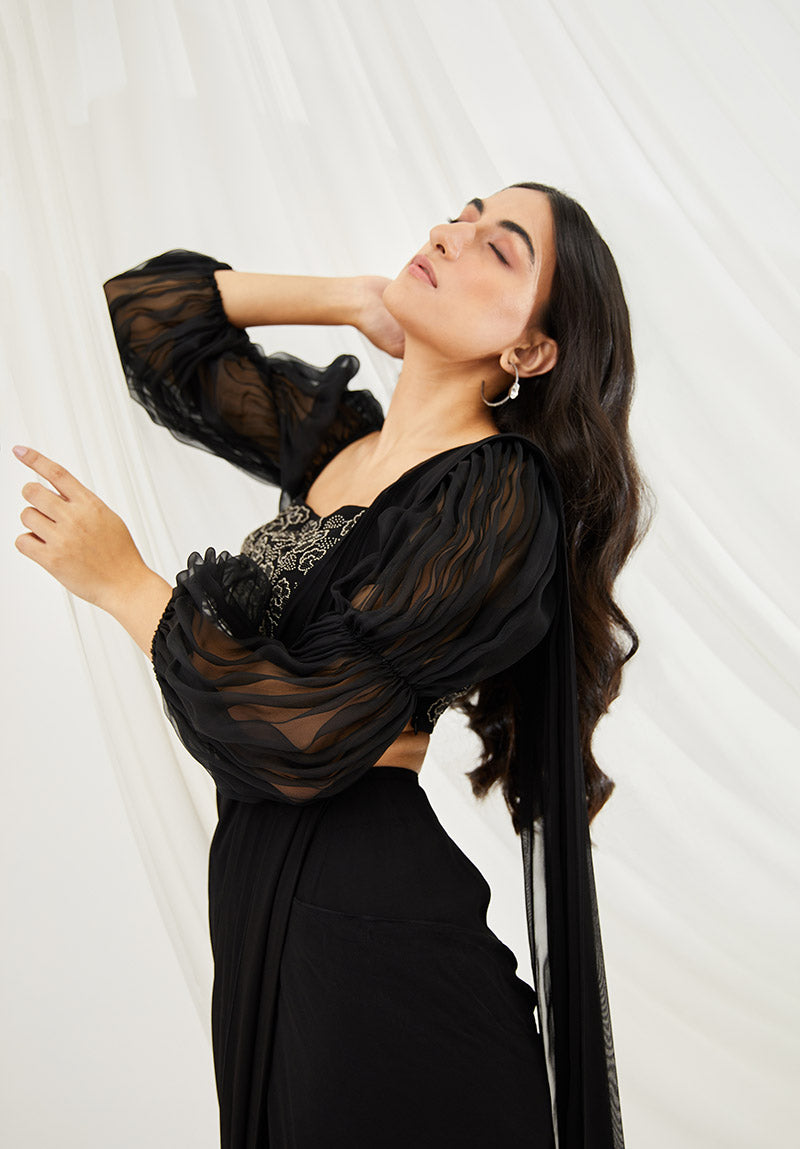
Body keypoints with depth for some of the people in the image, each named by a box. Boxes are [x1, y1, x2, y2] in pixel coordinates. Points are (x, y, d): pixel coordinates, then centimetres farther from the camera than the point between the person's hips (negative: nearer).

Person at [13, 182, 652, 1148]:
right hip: (256, 888, 7)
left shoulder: (497, 499, -19)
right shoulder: (334, 433, 4)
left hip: (368, 913, -7)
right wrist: (356, 299, 3)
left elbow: (303, 737, -24)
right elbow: (147, 309, 12)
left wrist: (126, 585, -13)